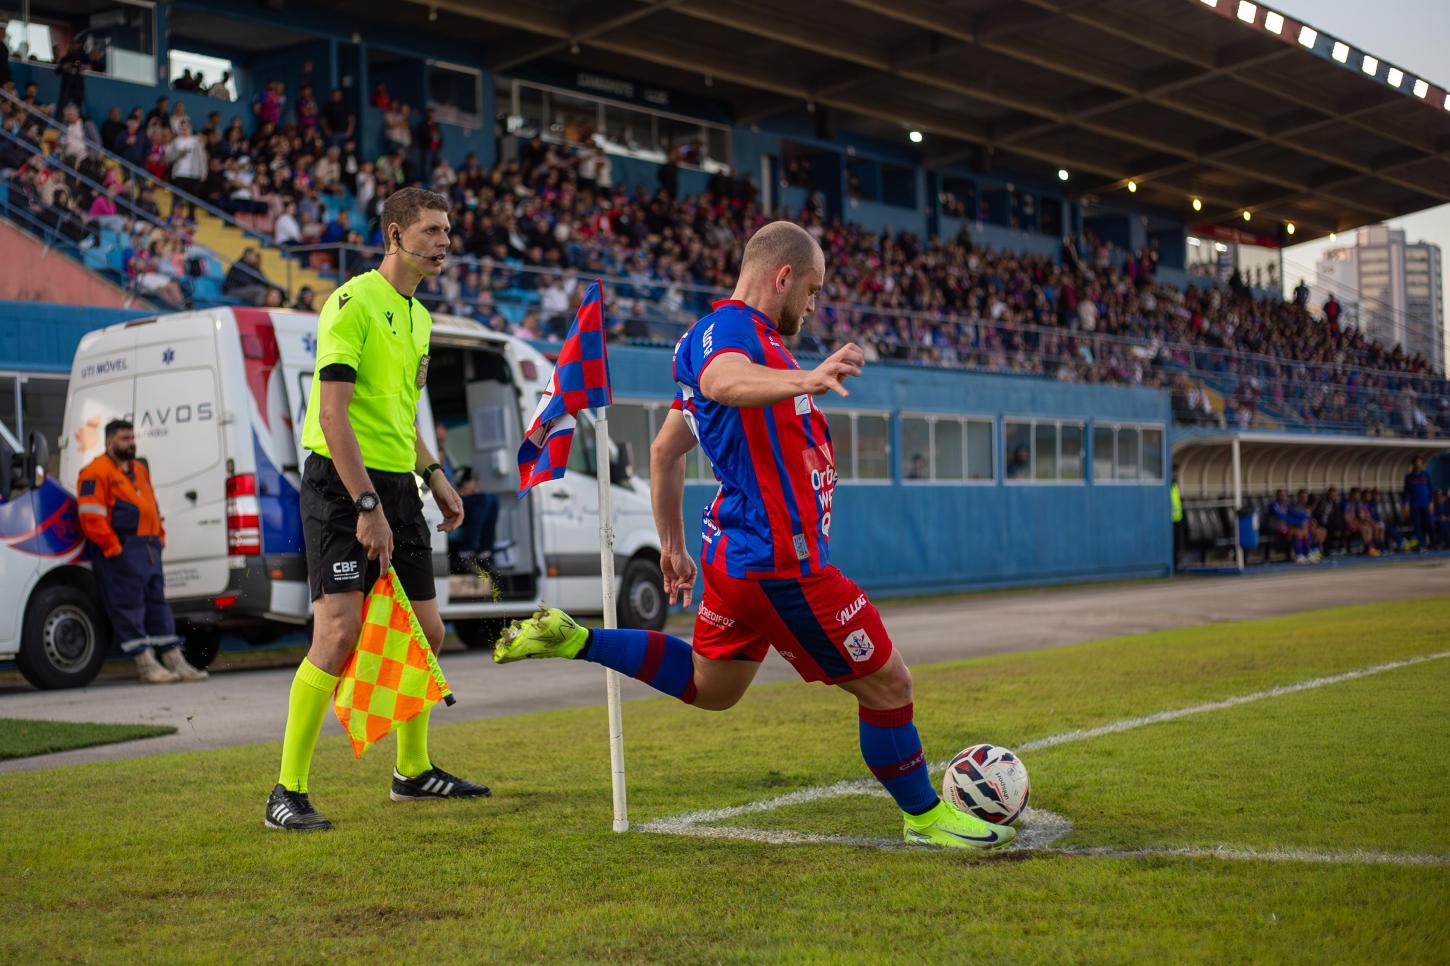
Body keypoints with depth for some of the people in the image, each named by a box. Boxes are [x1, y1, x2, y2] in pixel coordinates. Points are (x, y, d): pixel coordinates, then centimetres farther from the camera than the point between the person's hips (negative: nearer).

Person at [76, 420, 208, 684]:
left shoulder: (140, 470, 21)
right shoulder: (97, 473, -8)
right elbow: (91, 517, -15)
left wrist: (159, 538, 16)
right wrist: (112, 548, -18)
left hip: (148, 548, 9)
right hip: (120, 551, -9)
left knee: (158, 602, 9)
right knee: (129, 604, -6)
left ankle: (175, 662, 12)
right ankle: (146, 664, -4)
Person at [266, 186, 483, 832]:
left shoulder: (419, 316, 18)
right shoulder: (352, 302, -10)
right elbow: (333, 414, -17)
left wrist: (434, 476, 19)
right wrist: (366, 505, -22)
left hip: (396, 486, 9)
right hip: (341, 485, -9)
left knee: (426, 631, 11)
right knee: (340, 631, -17)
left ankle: (414, 771, 28)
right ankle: (287, 793, -9)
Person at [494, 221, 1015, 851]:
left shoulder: (743, 335, 19)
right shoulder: (730, 326, -13)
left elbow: (666, 449, 25)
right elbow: (723, 380, -40)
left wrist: (672, 544, 29)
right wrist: (805, 381, -58)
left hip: (737, 555, 10)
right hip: (779, 559, -10)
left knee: (707, 687, 23)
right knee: (887, 683, 2)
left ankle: (572, 640, 16)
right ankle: (925, 817, 18)